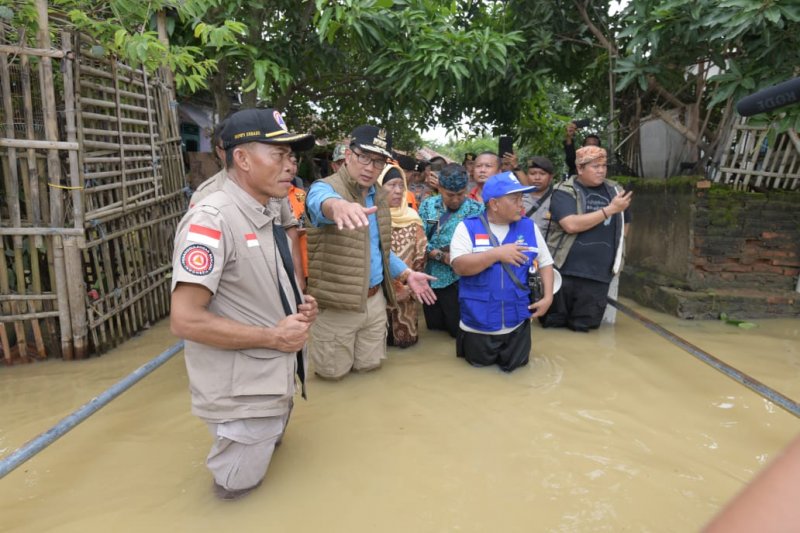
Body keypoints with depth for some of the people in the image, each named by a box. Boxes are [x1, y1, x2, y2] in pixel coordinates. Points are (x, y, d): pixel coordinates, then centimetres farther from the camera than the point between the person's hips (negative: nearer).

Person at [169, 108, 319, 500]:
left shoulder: (269, 214, 3)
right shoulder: (211, 220, -25)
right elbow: (185, 320, -28)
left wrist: (298, 308, -3)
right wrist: (274, 336, -22)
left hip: (277, 378, 9)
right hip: (243, 391, -8)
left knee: (271, 444, 31)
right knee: (238, 485, 13)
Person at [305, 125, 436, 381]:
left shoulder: (379, 197, 9)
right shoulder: (325, 188, -15)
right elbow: (322, 203, -42)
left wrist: (407, 273, 9)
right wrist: (338, 206, -65)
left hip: (375, 300, 7)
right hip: (336, 305, -6)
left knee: (369, 365, 18)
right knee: (333, 372, 9)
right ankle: (310, 346, 39)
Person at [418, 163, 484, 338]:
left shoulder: (477, 210, -5)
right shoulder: (427, 205, 2)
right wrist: (441, 256, -15)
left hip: (460, 280, -3)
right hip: (431, 277, 3)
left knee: (459, 330, 7)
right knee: (433, 326, 17)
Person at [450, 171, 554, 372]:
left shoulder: (529, 227, 2)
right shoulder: (468, 227, -8)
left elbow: (545, 263, 8)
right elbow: (459, 266, -18)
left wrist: (548, 296, -5)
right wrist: (497, 254, -25)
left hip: (517, 323, 3)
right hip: (478, 323, -2)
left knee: (513, 366, 16)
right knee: (478, 364, 16)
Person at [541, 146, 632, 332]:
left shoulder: (615, 190, 10)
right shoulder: (564, 191, -5)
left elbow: (623, 225, 26)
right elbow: (571, 225, -22)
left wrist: (616, 251, 12)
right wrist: (610, 209, -18)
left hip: (598, 275, 4)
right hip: (563, 271, -3)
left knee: (584, 327, 11)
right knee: (552, 324, 7)